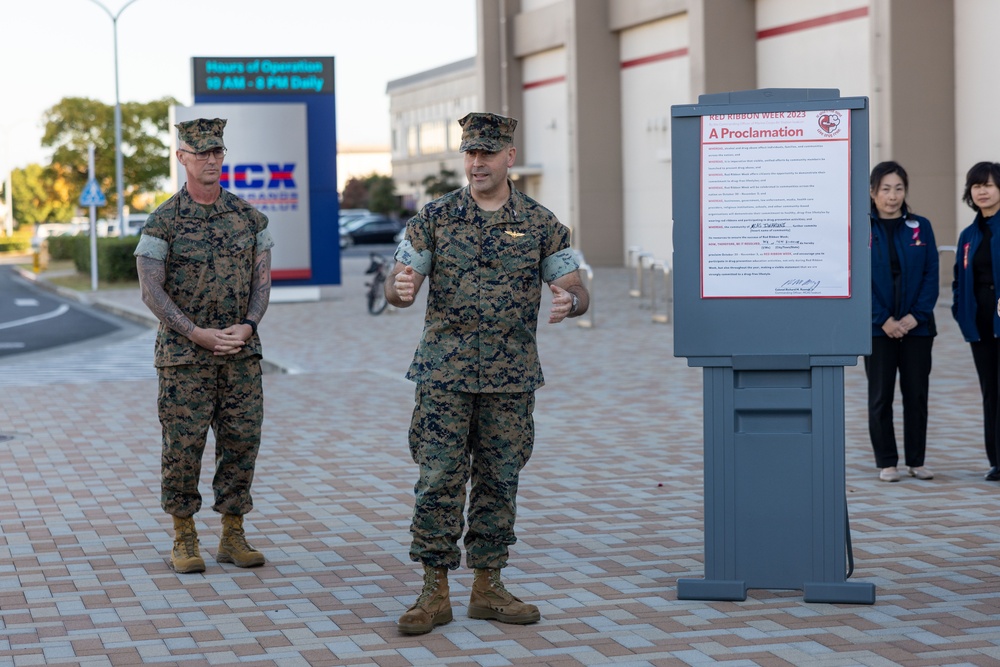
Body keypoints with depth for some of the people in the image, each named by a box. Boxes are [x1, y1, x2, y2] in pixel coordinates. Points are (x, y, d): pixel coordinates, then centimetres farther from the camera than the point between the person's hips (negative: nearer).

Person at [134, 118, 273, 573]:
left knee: (241, 441, 3)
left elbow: (262, 278, 6)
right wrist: (197, 334, -16)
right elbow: (151, 289, -8)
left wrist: (247, 327, -10)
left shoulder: (248, 216, 6)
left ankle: (232, 537, 14)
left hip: (241, 349, 3)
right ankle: (184, 540, 11)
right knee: (183, 443, -1)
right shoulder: (164, 221, -5)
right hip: (184, 351, -3)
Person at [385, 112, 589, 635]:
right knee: (439, 481, -4)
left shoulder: (540, 223, 3)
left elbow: (577, 290, 1)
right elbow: (397, 288, 0)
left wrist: (568, 301, -23)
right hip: (445, 375, -1)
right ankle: (435, 593, 3)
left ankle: (488, 588, 18)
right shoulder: (435, 218, 2)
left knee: (499, 483, 7)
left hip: (511, 379, 1)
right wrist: (400, 288, -25)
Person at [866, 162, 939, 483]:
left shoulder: (921, 227, 4)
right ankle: (886, 462, 12)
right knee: (880, 396, 4)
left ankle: (916, 461, 16)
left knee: (917, 394, 6)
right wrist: (884, 320, -14)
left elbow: (931, 276, 1)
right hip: (878, 328, -2)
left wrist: (915, 316, -10)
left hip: (917, 326, 2)